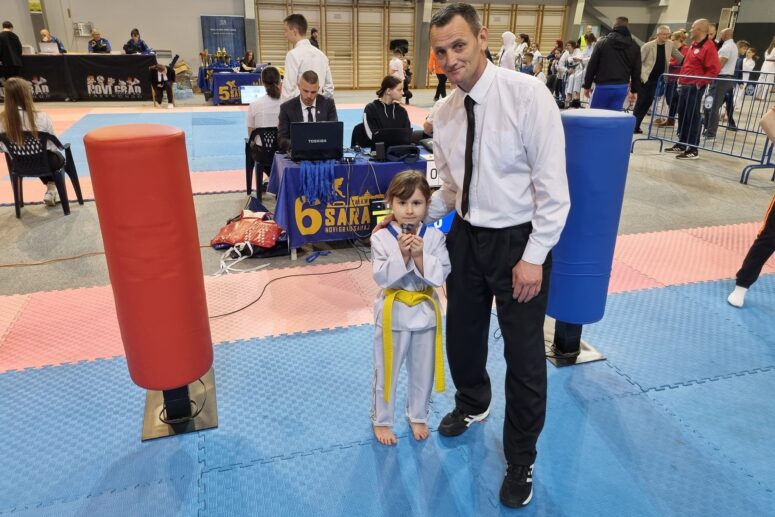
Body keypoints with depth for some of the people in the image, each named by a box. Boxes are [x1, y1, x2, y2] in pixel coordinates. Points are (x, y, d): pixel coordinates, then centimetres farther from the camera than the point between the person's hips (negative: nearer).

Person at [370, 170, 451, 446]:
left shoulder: (434, 237, -7)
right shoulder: (381, 238, -12)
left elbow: (440, 275, -12)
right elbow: (381, 277, -17)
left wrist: (419, 256, -26)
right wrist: (402, 255, -28)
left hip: (425, 312, 2)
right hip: (393, 312, -2)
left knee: (422, 371, 18)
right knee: (386, 370, 14)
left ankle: (418, 416, 42)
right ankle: (381, 419, 36)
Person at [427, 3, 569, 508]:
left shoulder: (528, 94, -17)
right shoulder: (445, 114, 2)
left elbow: (553, 186, -16)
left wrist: (533, 257, -18)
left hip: (517, 241, -5)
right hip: (466, 237, 6)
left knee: (524, 356, 7)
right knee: (462, 335, 22)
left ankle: (520, 461, 32)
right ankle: (472, 404, 55)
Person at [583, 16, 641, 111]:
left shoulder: (602, 42, 1)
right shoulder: (634, 47, 9)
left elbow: (592, 65, 0)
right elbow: (636, 71, 10)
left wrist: (587, 86, 7)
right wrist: (634, 90, 17)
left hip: (603, 86, -3)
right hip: (621, 87, 3)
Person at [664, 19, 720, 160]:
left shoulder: (708, 46, -13)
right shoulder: (694, 44, 16)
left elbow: (714, 69, -18)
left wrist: (700, 82, -18)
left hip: (695, 87, -9)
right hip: (685, 85, 9)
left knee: (692, 117, -7)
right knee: (682, 114, 13)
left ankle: (693, 150, -3)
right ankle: (682, 144, 23)